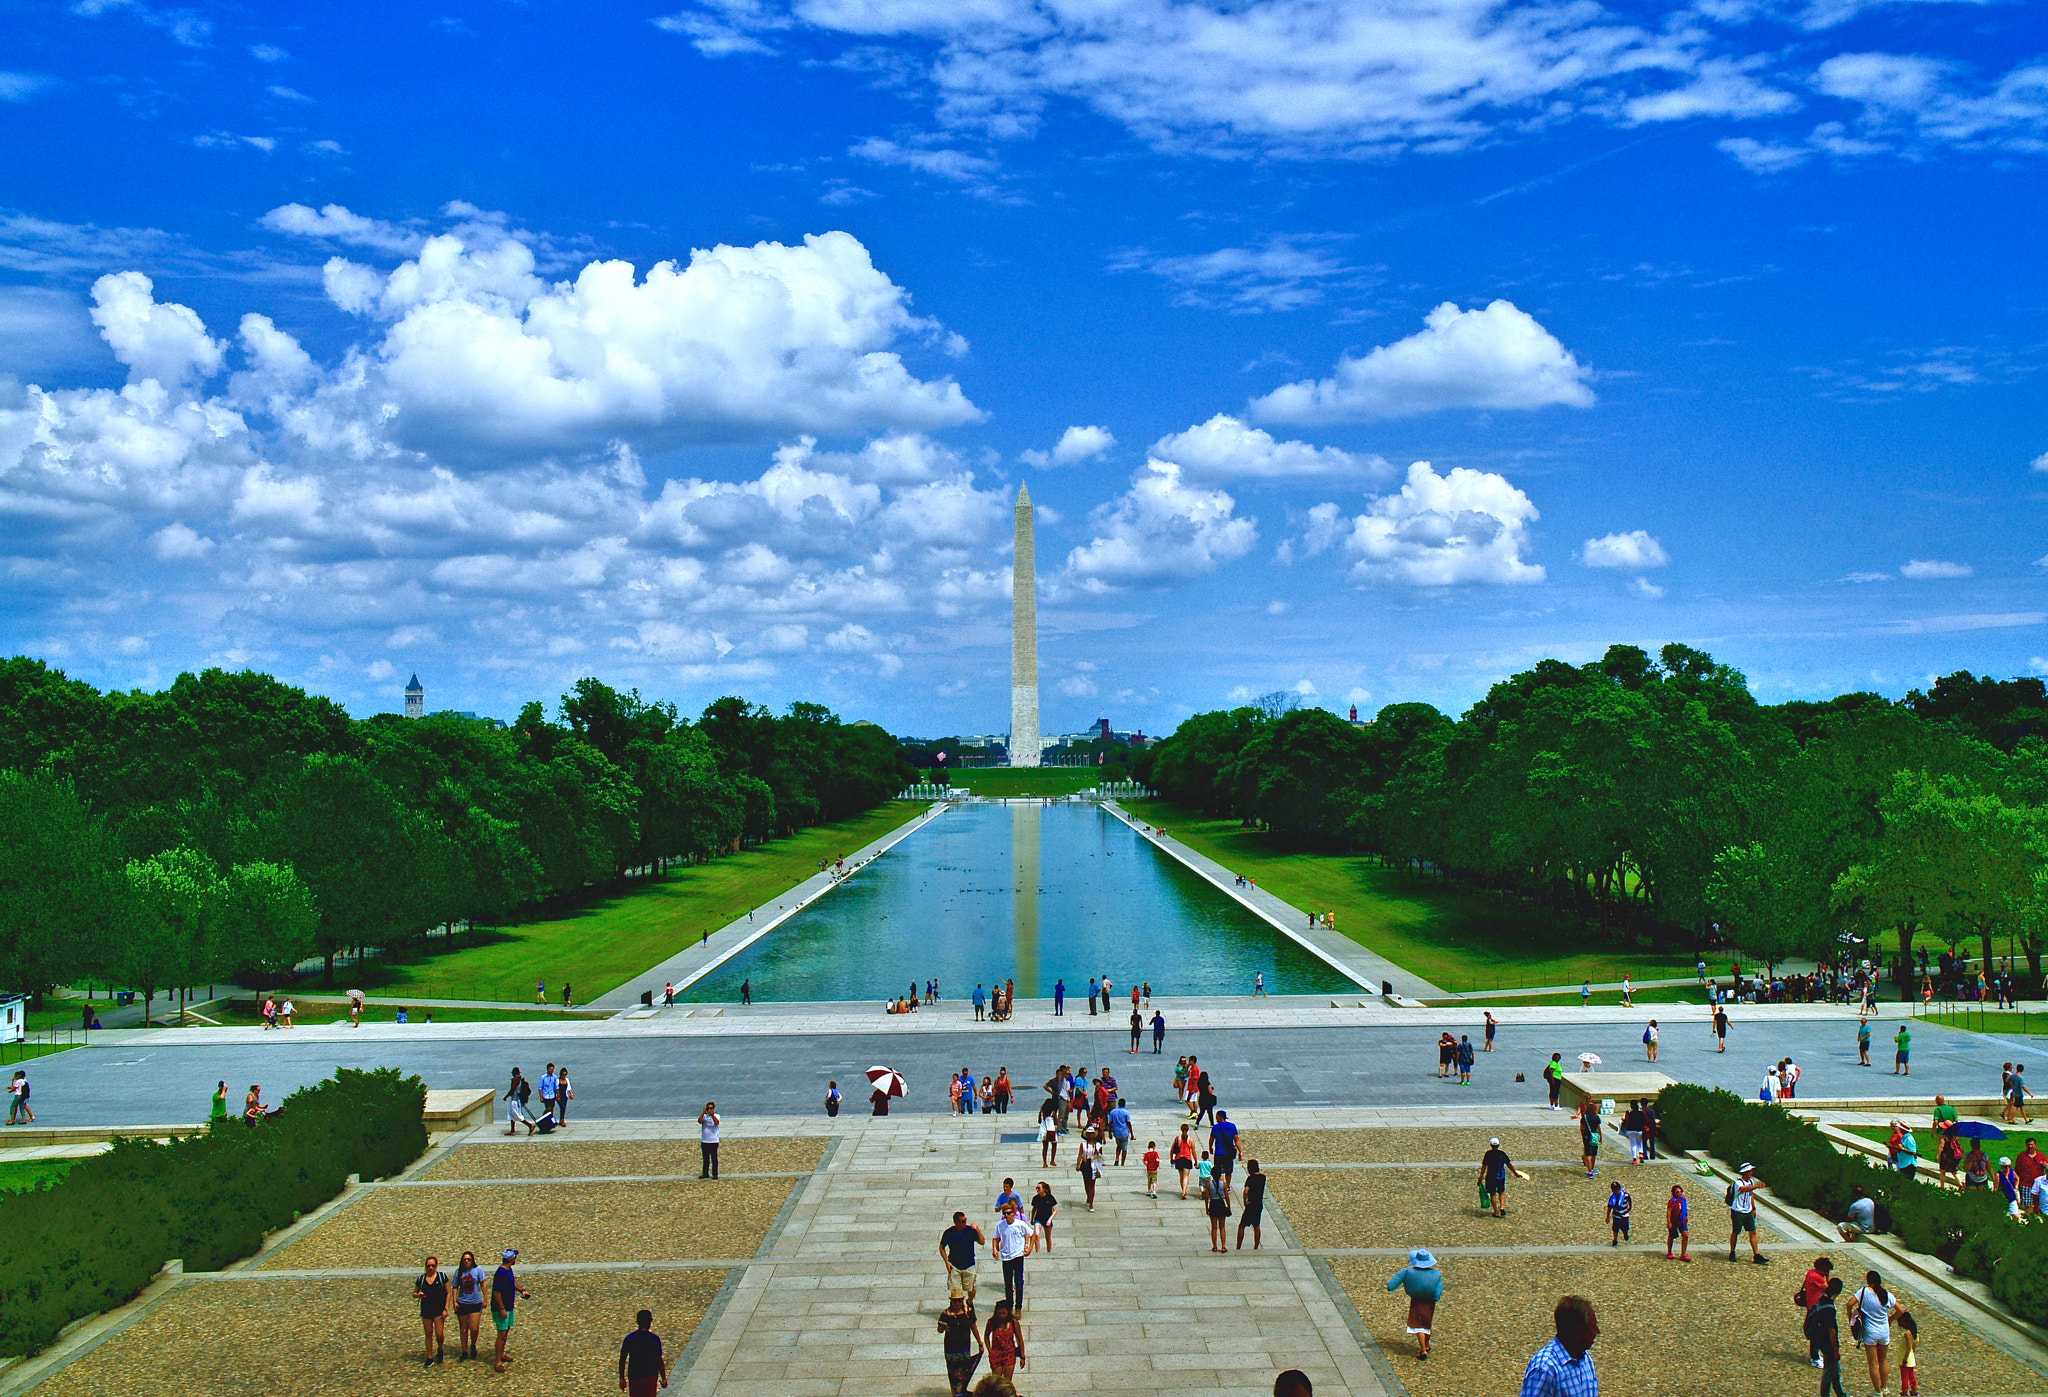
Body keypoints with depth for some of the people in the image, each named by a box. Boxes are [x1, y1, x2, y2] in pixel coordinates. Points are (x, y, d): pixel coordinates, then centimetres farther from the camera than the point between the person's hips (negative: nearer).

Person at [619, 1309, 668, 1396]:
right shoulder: (655, 1339, -9)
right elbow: (659, 1361, -8)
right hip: (650, 1376, -2)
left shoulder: (628, 1338, -1)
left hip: (633, 1376, 2)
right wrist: (664, 1379, 1)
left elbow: (622, 1360, 1)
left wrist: (622, 1379, 10)